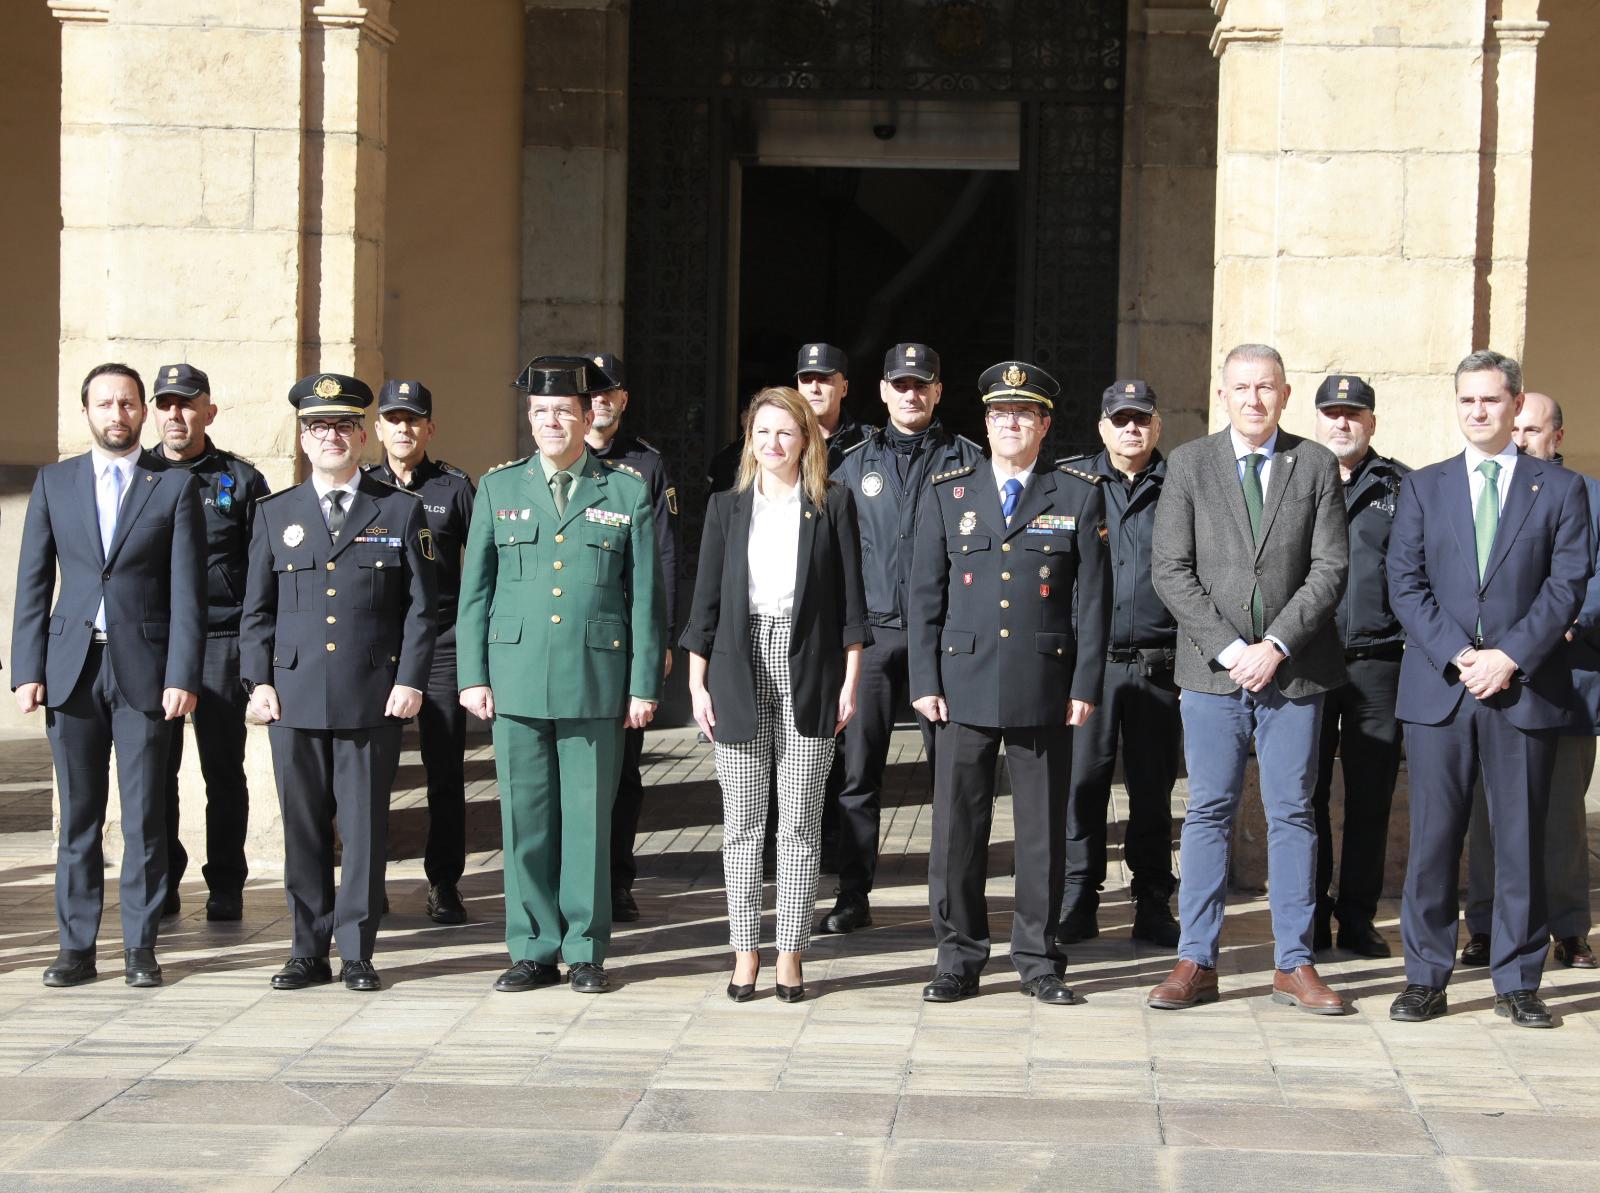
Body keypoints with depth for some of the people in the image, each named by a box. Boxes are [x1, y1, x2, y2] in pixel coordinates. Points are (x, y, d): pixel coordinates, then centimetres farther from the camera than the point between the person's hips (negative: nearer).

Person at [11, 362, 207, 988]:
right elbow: (33, 584, 8)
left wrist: (182, 676, -9)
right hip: (71, 667, 2)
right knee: (78, 814, 5)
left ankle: (140, 947, 8)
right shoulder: (54, 483, 9)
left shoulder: (175, 486, 3)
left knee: (144, 814, 1)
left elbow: (188, 590, -1)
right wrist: (27, 671, -1)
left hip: (143, 668, -2)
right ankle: (77, 947, 12)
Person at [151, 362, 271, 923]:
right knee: (155, 767, 1)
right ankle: (161, 883, 11)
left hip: (221, 640, -1)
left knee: (223, 767, 2)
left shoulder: (241, 480, 6)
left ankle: (226, 886, 10)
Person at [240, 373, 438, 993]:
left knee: (365, 827, 1)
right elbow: (257, 609, 12)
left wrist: (411, 681, -5)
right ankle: (308, 952, 14)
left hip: (373, 698, -2)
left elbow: (420, 605, 4)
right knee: (303, 829, 5)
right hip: (295, 696, 2)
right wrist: (258, 681, 2)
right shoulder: (275, 513, 11)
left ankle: (357, 953, 8)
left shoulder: (401, 511, 6)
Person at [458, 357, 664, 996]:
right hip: (516, 680, 2)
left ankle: (586, 951, 12)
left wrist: (645, 685, 0)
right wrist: (472, 675, 4)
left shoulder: (629, 492, 5)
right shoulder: (498, 488, 10)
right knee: (524, 818, 4)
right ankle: (534, 950, 13)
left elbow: (646, 598, 4)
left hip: (596, 682, -2)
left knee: (588, 818, 2)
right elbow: (475, 591, 11)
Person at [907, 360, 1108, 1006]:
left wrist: (1085, 685, -3)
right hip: (964, 683, 1)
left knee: (1044, 828, 4)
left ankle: (1038, 959, 15)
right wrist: (925, 681, 0)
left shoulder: (1079, 496, 5)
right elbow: (925, 596, 8)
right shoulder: (948, 494, 8)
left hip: (1044, 688, -1)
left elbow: (1091, 599, 3)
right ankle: (958, 958, 13)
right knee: (957, 827, 3)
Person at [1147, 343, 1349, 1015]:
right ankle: (1196, 962, 8)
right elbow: (1170, 570, -2)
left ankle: (1294, 965, 11)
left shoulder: (1316, 465, 5)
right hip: (1212, 671, 0)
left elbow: (1330, 568, -1)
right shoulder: (1189, 464, 4)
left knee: (1292, 814, 5)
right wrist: (1228, 647, -11)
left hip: (1294, 670, 0)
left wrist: (1276, 645, -12)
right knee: (1209, 814, 3)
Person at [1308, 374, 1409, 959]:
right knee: (1306, 795, 3)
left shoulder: (1401, 487, 8)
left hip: (1378, 663, 0)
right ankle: (1310, 920, 11)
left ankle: (1358, 919, 14)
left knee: (1370, 796, 4)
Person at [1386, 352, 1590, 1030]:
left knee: (1521, 840, 2)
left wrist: (1510, 656, -12)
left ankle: (1518, 984, 11)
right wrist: (1458, 655, -10)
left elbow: (1567, 584, -1)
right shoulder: (1422, 488, 12)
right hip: (1438, 688, 1)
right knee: (1433, 839, 1)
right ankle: (1425, 980, 8)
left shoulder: (1560, 489, 7)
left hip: (1525, 689, -1)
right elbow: (1404, 583, 3)